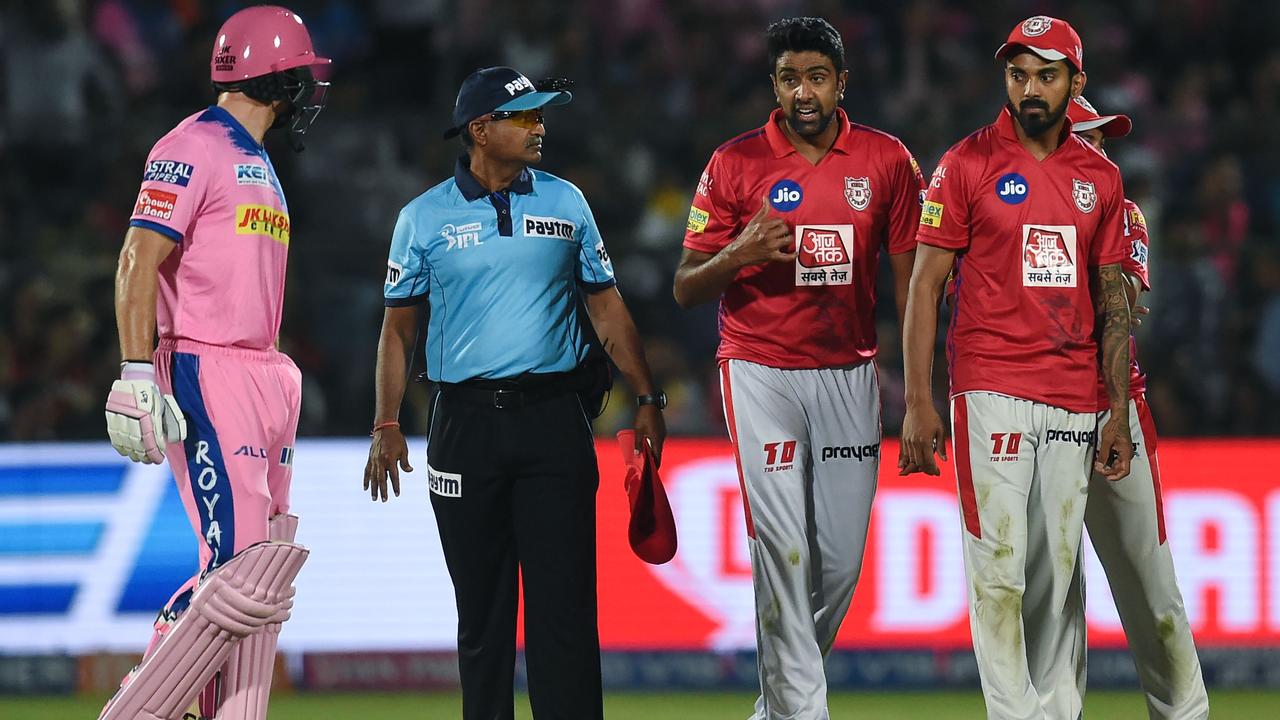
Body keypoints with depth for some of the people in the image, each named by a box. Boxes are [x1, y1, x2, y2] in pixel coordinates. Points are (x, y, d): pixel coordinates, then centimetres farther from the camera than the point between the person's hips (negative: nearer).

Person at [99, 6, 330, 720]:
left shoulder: (258, 164, 22)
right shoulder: (194, 147, -7)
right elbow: (138, 263, -15)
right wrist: (137, 378, -22)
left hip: (266, 379, 10)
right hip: (207, 375, -10)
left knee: (264, 578, 6)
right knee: (240, 572, -16)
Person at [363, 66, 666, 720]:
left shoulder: (565, 202, 9)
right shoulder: (425, 217, 4)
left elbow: (606, 306, 12)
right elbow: (397, 327, 7)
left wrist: (647, 399, 6)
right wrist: (387, 427, -3)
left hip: (554, 419, 0)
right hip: (466, 423, 0)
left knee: (563, 595, -6)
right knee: (481, 599, 5)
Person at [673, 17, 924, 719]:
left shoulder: (886, 161, 2)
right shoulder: (735, 164, -2)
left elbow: (909, 281, 5)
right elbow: (686, 288, 1)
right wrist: (740, 253, -20)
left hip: (849, 376, 2)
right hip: (761, 374, -2)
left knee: (841, 558, 4)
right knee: (783, 549, -11)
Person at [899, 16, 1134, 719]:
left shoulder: (1099, 177, 11)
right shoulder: (967, 165, 0)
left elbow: (1112, 300, 15)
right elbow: (925, 285, -1)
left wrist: (1119, 413, 9)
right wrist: (917, 403, -9)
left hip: (1075, 402, 4)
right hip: (992, 389, -4)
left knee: (1060, 569, 6)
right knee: (999, 563, -9)